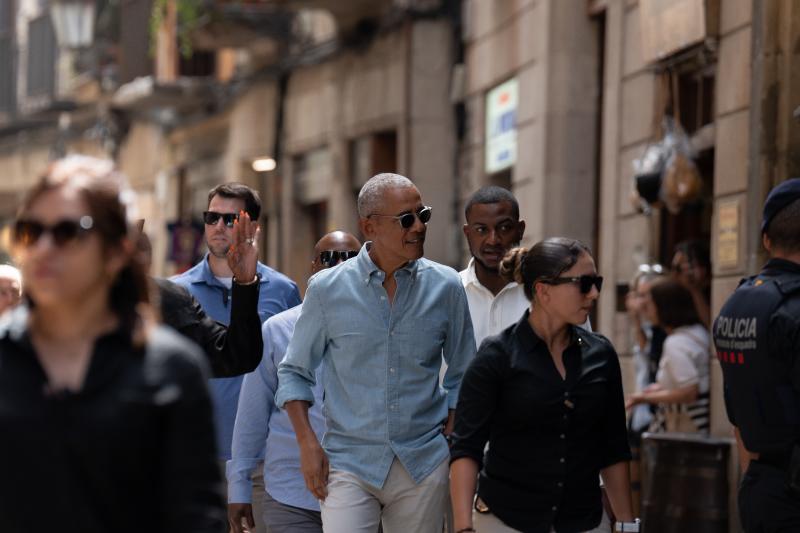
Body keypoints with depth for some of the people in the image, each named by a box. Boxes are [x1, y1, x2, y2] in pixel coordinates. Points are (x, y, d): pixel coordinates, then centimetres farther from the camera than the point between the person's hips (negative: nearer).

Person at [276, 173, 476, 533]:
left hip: (424, 463, 2)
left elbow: (462, 374, 13)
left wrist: (451, 439, 3)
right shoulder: (327, 289, -1)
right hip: (349, 461, -2)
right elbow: (294, 372, 7)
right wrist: (308, 444, -4)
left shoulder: (445, 287, 3)